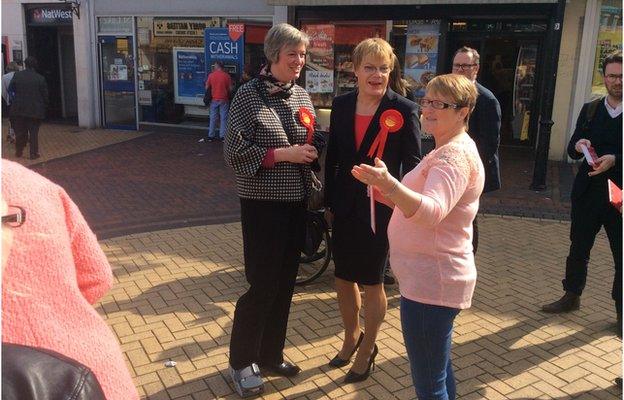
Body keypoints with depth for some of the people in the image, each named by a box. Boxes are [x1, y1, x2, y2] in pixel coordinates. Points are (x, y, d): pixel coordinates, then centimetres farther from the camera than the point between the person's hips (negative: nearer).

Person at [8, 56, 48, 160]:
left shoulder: (17, 75, -4)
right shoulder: (40, 78, -7)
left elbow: (10, 89, 3)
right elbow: (45, 95, -4)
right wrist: (44, 107, 9)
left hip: (19, 109, 2)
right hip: (35, 110, -1)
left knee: (20, 132, 14)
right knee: (33, 132, 6)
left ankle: (19, 151, 27)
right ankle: (34, 153, 5)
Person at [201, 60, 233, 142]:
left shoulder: (211, 75, -2)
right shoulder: (226, 76, -6)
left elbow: (207, 87, 4)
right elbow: (230, 89, -4)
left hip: (214, 100, 2)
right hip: (224, 100, -2)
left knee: (213, 118, 9)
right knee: (223, 118, 5)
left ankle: (211, 136, 14)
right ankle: (222, 136, 5)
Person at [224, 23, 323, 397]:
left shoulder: (302, 96, 8)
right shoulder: (249, 94, -9)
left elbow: (315, 142, 15)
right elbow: (234, 150, -13)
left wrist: (313, 145, -7)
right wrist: (283, 154, -19)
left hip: (297, 201, 6)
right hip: (263, 202, -6)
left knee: (286, 281, 13)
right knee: (262, 283, 0)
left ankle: (271, 353, 31)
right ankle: (242, 361, 20)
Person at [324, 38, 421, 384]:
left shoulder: (403, 109, -11)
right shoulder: (341, 105, 3)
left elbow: (412, 164, -8)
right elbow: (332, 157, 8)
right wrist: (328, 202, 9)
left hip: (381, 208, -4)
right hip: (345, 207, 5)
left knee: (372, 282, 9)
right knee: (343, 277, 16)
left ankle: (367, 349, 32)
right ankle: (351, 336, 41)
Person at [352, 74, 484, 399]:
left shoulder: (456, 156, -18)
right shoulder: (447, 150, 16)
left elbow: (432, 212, -35)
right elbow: (417, 204, 20)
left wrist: (389, 184, -49)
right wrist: (387, 192, 5)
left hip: (431, 282, -11)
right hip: (431, 278, 11)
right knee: (438, 372, 25)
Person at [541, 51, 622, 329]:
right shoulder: (590, 110, 7)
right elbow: (572, 150, 6)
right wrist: (578, 146, -15)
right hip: (588, 193, 3)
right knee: (578, 249, 14)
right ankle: (572, 296, 32)